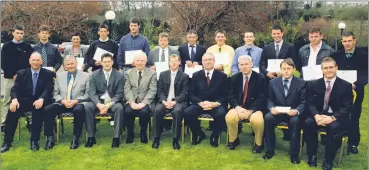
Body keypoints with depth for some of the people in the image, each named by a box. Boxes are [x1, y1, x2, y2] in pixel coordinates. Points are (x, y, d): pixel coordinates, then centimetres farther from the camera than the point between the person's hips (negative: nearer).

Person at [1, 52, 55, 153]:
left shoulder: (48, 74, 2)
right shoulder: (21, 73, 9)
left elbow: (49, 89, -11)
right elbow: (15, 89, 0)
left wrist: (41, 99, -32)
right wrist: (14, 99, -24)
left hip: (40, 101, -2)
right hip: (25, 101, 2)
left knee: (38, 110, -35)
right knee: (12, 110, -25)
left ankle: (34, 140, -25)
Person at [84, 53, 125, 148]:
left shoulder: (119, 75, 3)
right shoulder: (94, 75, 7)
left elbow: (119, 94, -3)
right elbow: (92, 92, -2)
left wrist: (109, 104, -20)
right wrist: (98, 104, -21)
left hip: (113, 102, -1)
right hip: (98, 101, 2)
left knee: (119, 108, -33)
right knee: (87, 107, -27)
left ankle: (116, 138, -27)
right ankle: (91, 137, -18)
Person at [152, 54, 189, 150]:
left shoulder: (184, 76, 8)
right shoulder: (163, 74, 15)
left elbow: (184, 93, 0)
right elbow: (160, 91, 8)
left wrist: (174, 101, -17)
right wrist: (164, 101, -12)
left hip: (178, 101, -2)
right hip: (164, 101, 2)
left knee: (177, 112, -35)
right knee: (157, 110, -30)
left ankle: (175, 140, -26)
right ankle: (156, 139, -19)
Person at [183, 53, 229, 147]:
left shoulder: (222, 76, 6)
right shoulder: (196, 75, 10)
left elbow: (226, 95, 1)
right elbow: (191, 94, 5)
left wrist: (215, 103, -18)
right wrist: (200, 103, -14)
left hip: (216, 105, -2)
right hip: (199, 104, 2)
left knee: (221, 114, -34)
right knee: (186, 113, -26)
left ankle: (214, 136, -2)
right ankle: (199, 134, 2)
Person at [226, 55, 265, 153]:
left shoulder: (260, 78, -3)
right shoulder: (234, 78, 6)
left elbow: (261, 98, -7)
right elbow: (231, 96, 3)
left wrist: (250, 111, -19)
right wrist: (238, 108, -16)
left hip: (254, 108, -2)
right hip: (238, 107, 2)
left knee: (257, 120, -33)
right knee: (229, 117, -28)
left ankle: (258, 144, -5)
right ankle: (233, 140, 2)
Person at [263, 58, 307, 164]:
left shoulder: (301, 83, 1)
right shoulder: (273, 82, 7)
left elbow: (303, 102, -3)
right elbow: (269, 99, 8)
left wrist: (297, 111, -24)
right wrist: (272, 108, -15)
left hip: (293, 113, -2)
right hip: (277, 112, 2)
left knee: (295, 121, -35)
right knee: (267, 118, -29)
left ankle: (294, 154, -20)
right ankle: (270, 150, -14)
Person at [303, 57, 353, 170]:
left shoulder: (346, 86, -1)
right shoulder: (314, 84, 5)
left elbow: (347, 107, -8)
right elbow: (310, 103, -1)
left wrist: (332, 118, -26)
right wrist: (316, 115, -24)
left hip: (337, 117, -2)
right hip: (319, 115, 2)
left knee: (334, 127, -35)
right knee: (307, 123, -29)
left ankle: (328, 160, -18)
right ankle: (312, 156, -12)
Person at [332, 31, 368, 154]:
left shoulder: (363, 56, -2)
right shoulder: (336, 55, 5)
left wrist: (355, 84, -22)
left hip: (355, 92, -1)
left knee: (354, 118, 7)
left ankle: (353, 144, 18)